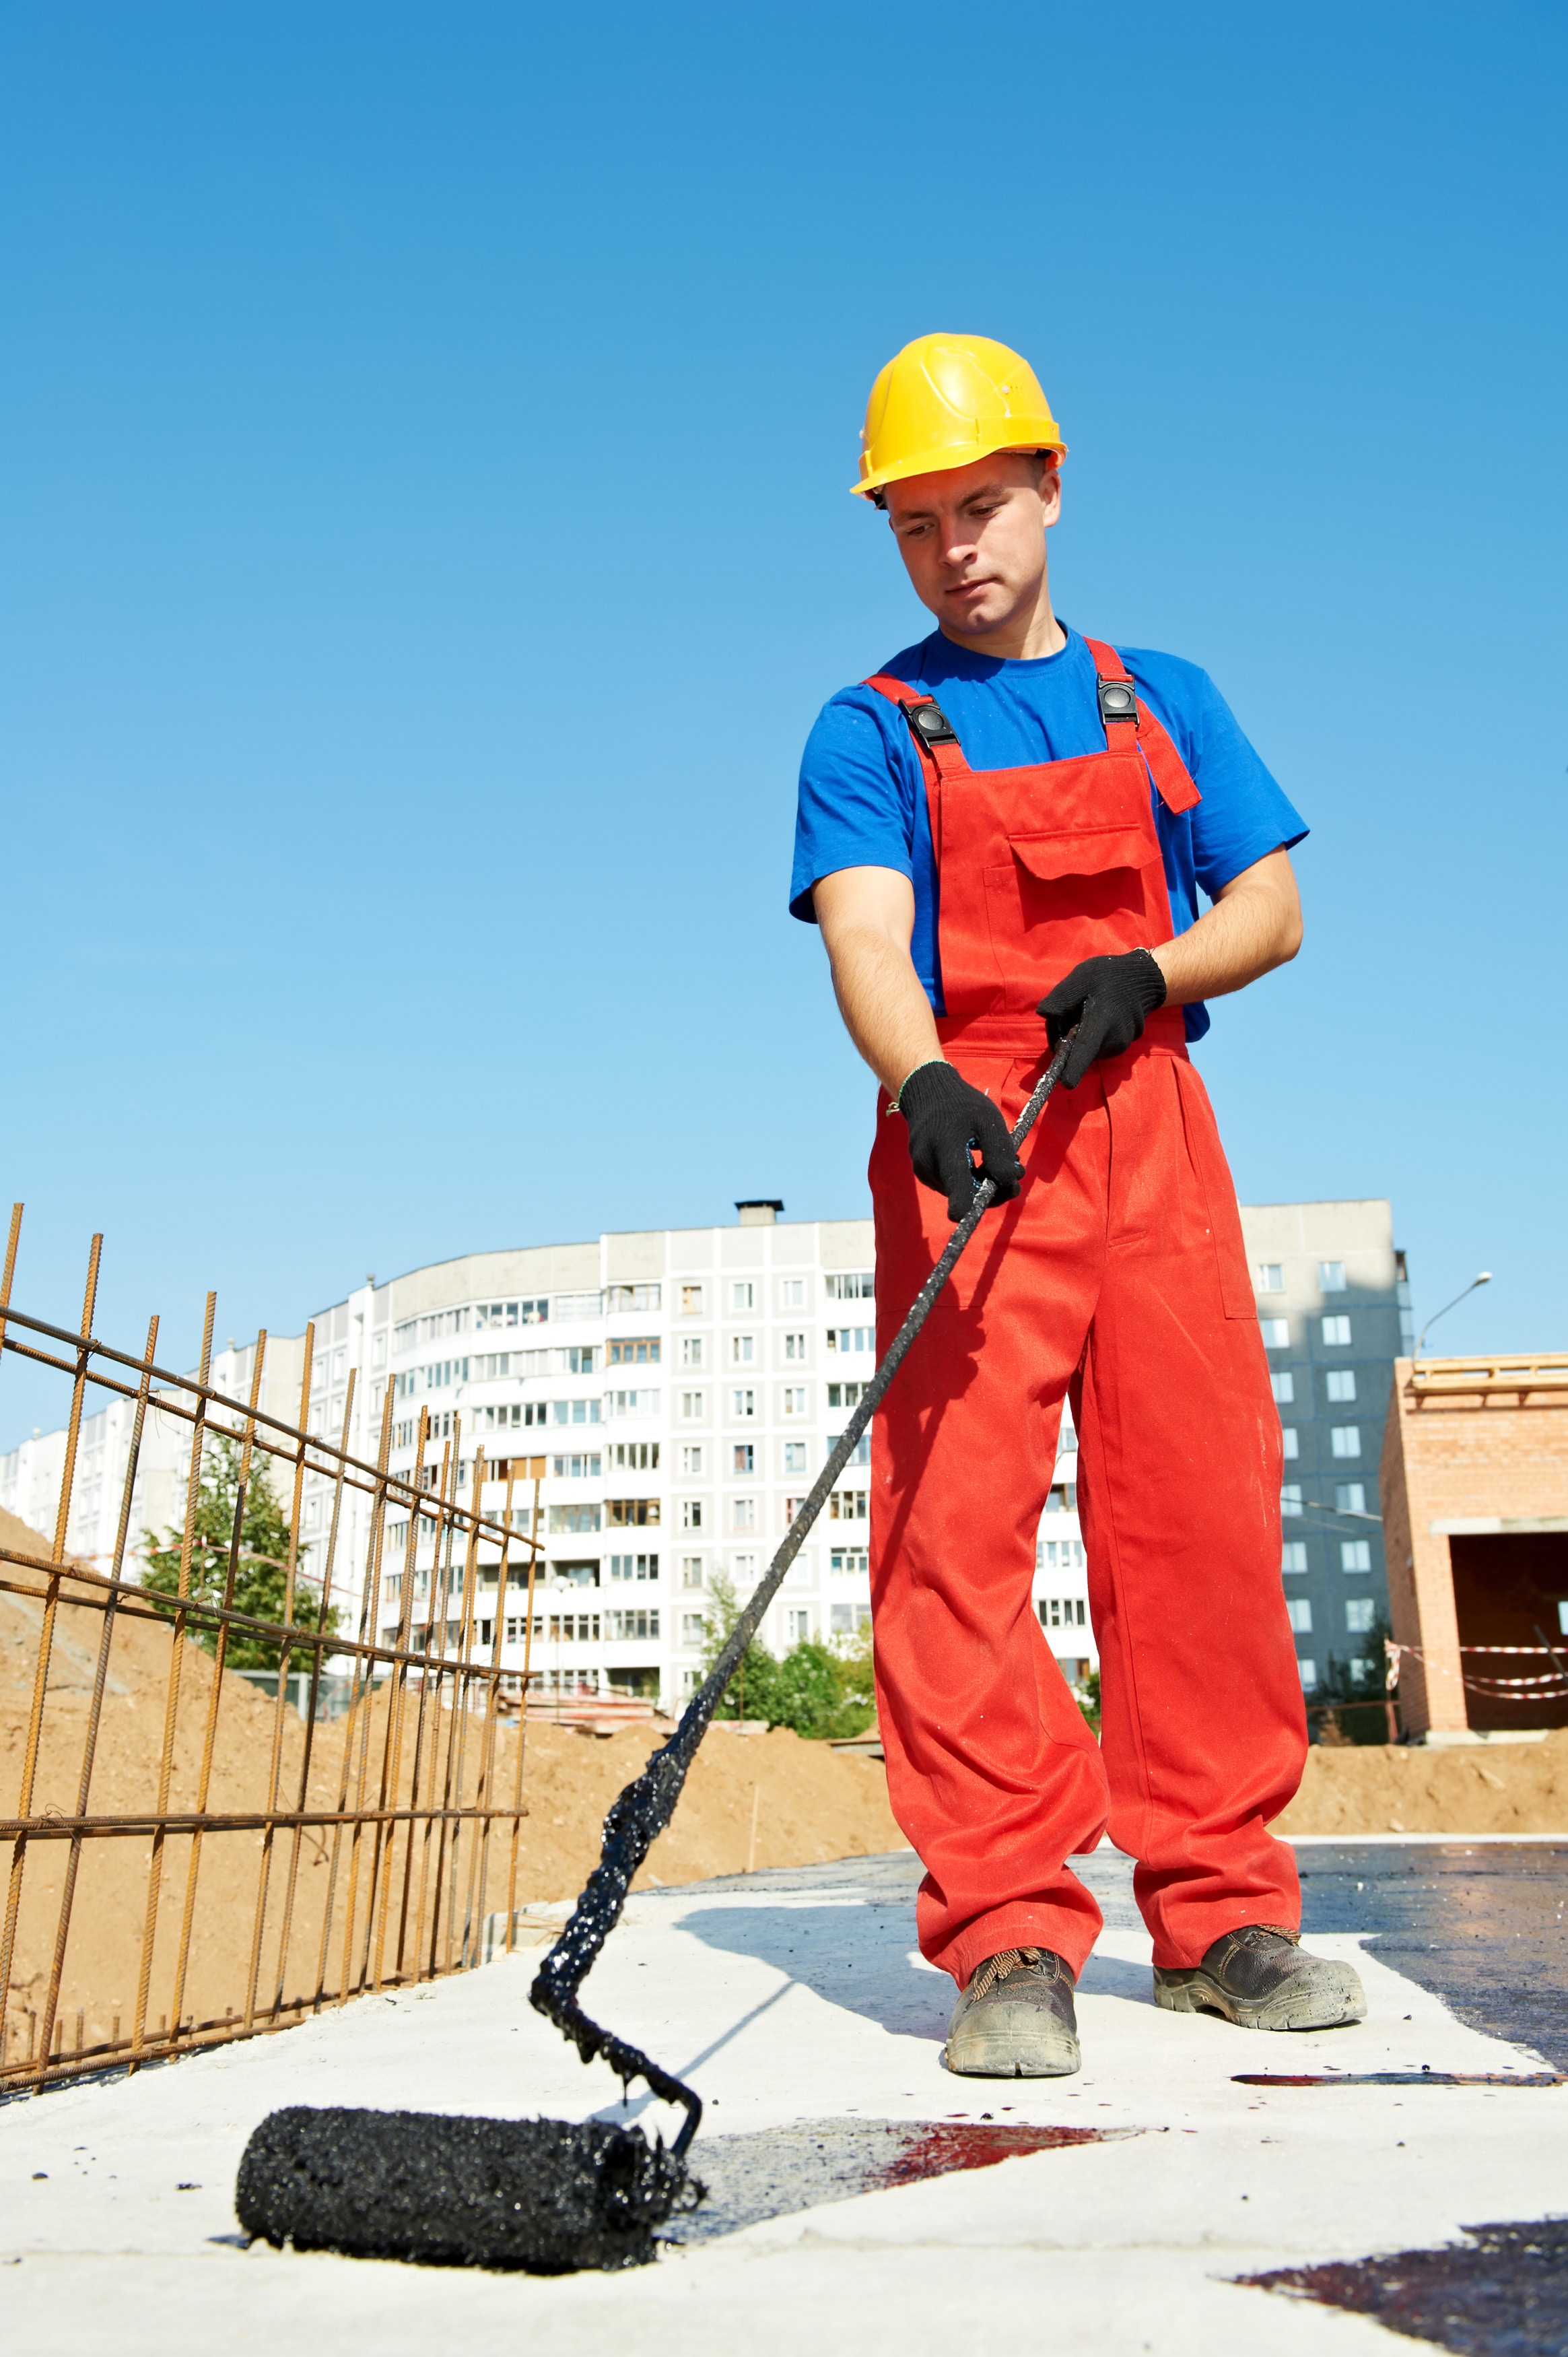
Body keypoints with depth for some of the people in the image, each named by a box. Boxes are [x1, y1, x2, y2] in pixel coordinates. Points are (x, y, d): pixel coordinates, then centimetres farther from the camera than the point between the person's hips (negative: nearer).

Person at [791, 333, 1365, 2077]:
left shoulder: (1162, 699, 20)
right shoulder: (871, 728, 9)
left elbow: (1270, 909, 14)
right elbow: (865, 934, -9)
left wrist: (1147, 971, -8)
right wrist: (923, 1083, -30)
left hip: (1148, 1128, 3)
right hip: (965, 1133, -2)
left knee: (1203, 1508, -1)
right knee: (956, 1520, -11)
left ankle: (1218, 1914, 11)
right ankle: (1009, 1937, -4)